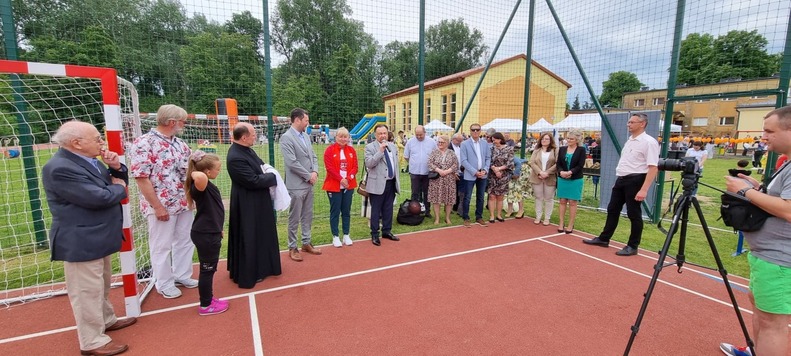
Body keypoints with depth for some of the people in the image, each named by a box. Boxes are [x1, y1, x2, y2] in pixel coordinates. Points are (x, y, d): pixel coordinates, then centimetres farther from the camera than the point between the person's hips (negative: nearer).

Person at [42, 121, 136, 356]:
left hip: (97, 238, 10)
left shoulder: (89, 160, 6)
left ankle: (107, 320, 42)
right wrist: (118, 187, -10)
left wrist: (116, 168, -6)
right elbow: (98, 198, -29)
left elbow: (119, 183, 14)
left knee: (101, 285, 24)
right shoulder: (60, 168, -23)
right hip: (80, 242, -10)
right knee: (87, 291, 3)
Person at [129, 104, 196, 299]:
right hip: (161, 206, -7)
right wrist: (157, 206, -18)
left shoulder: (180, 144, 9)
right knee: (161, 246, 8)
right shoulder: (144, 143, -13)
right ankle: (164, 284, 24)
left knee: (185, 241, 16)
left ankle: (182, 275, 34)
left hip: (184, 204, 7)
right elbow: (141, 178, -17)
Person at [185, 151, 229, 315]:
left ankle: (209, 299, 35)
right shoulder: (201, 185, -21)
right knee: (207, 269, 4)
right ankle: (205, 305, 19)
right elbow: (200, 177, -48)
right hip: (205, 235, -10)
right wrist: (194, 173, -25)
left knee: (209, 269, 20)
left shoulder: (208, 186, 10)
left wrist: (218, 229, 25)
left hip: (210, 233, 10)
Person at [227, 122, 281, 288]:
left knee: (258, 236, 22)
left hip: (256, 201, 10)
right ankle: (247, 274, 22)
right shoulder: (235, 157, -27)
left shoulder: (246, 149, 3)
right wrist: (272, 177, -13)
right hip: (247, 205, -10)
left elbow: (259, 165, 18)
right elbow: (253, 181, -27)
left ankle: (257, 267, 40)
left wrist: (266, 170, -2)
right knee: (248, 239, 5)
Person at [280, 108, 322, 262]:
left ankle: (306, 243, 28)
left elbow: (313, 156, 14)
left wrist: (315, 172, -4)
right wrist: (308, 176, -13)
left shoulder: (305, 136, 11)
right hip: (296, 185, -7)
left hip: (309, 184, 8)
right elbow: (291, 162, -20)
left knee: (307, 216, 15)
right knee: (294, 218, 3)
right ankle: (292, 248, 17)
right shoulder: (286, 137, -13)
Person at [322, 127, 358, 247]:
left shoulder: (351, 150, 8)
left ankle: (346, 235, 21)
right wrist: (340, 179, -18)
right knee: (335, 211, 3)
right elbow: (329, 168, -11)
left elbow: (355, 167, 2)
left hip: (349, 185, 4)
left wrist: (348, 178, -13)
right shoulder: (330, 150, -4)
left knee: (346, 211, 10)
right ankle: (335, 236, 13)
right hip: (334, 186, -3)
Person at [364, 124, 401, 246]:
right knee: (376, 210, 2)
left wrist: (397, 181, 14)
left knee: (388, 209, 14)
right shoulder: (370, 147, -6)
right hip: (378, 184, -5)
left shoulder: (392, 146, 12)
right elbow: (368, 164, -19)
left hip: (391, 183, 6)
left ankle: (387, 231, 27)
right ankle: (374, 234, 13)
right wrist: (380, 151, -23)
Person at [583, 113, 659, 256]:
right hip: (621, 180, 9)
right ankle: (604, 239, 25)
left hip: (635, 180, -9)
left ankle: (632, 246, 14)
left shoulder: (649, 142, -13)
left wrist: (644, 190, -26)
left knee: (634, 214, 1)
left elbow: (653, 168, -20)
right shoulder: (629, 140, 15)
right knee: (612, 209, 14)